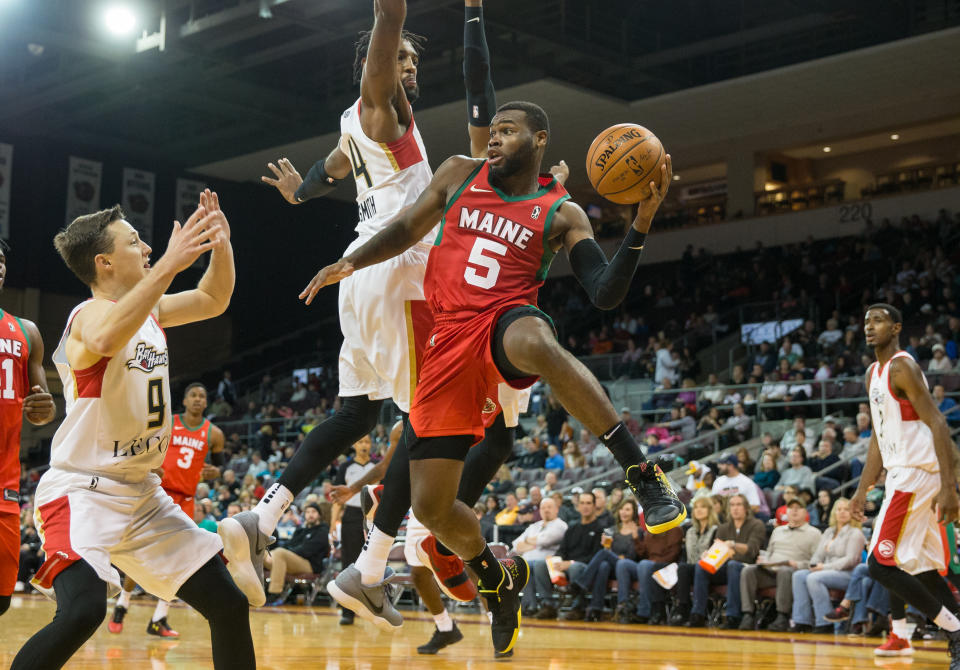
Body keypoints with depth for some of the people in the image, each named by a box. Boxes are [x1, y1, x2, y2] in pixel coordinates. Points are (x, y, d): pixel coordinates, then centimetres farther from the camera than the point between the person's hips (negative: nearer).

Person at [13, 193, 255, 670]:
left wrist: (221, 244, 4)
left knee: (229, 605, 5)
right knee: (83, 609, -32)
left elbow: (213, 301, 23)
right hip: (81, 492, -8)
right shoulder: (92, 312, -15)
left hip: (141, 493, 8)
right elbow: (105, 339, -41)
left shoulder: (149, 308, 8)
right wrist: (169, 264, -42)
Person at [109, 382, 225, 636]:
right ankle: (121, 607, 13)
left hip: (186, 500, 2)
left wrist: (216, 472, -8)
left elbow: (220, 462, 14)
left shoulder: (214, 434, 5)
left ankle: (158, 620, 6)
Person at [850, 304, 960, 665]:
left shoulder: (902, 367, -13)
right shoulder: (873, 374, 16)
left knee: (880, 564, -11)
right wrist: (862, 490, 19)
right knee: (920, 567, 13)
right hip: (900, 474, 10)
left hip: (916, 473, -10)